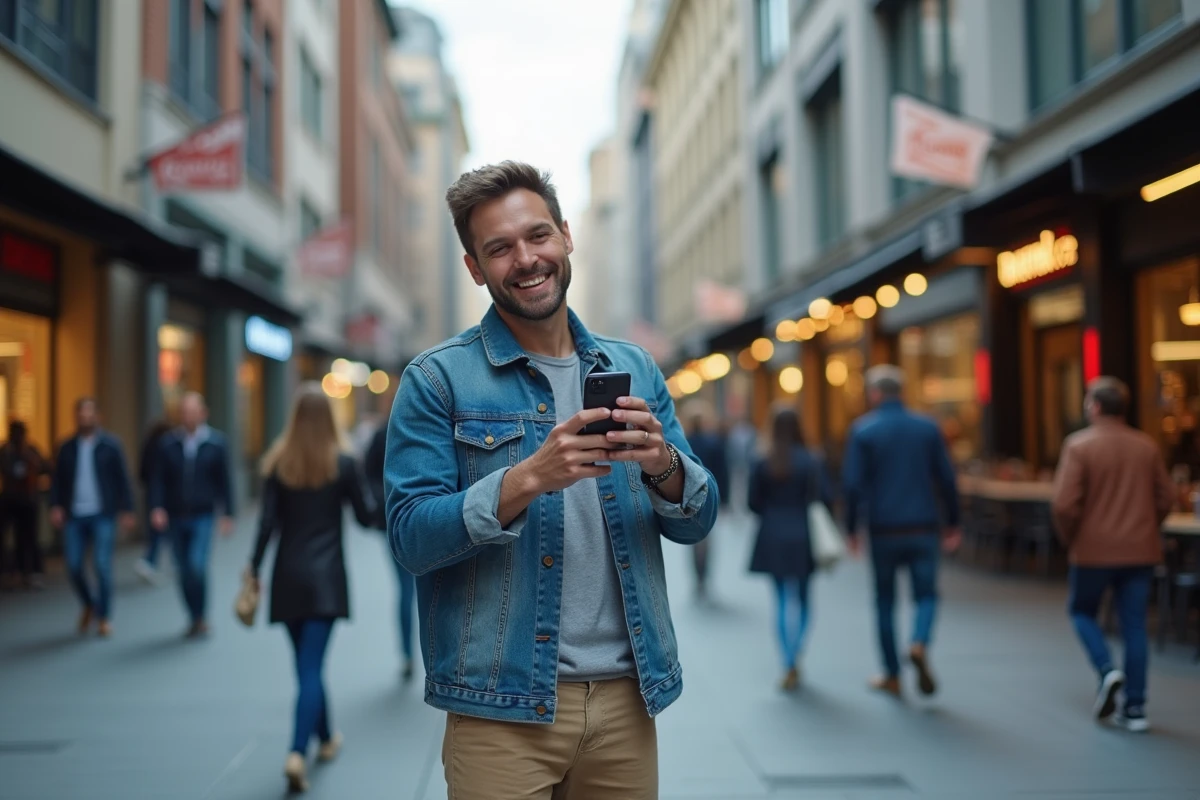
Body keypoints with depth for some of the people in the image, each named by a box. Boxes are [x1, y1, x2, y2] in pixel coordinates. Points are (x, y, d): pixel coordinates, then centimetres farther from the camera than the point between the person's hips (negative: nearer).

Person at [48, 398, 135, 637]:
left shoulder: (110, 445, 1)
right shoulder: (68, 447, 10)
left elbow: (122, 479, 0)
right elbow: (57, 480, 11)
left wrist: (126, 510, -5)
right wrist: (55, 506, -3)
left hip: (102, 515, -3)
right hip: (74, 516, 3)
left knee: (102, 566, -7)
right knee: (73, 566, 0)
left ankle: (104, 617, 7)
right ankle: (89, 605, 27)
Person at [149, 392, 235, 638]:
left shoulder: (216, 443, 1)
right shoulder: (169, 443, 3)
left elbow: (224, 480, 3)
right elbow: (159, 479, 3)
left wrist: (227, 514, 1)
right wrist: (157, 507, -10)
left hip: (203, 517, -2)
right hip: (175, 517, 3)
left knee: (197, 566, -16)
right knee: (184, 571, 7)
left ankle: (200, 617, 1)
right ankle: (195, 620, 21)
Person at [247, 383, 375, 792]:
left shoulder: (278, 464, -1)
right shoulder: (343, 463, -6)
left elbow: (268, 522, -5)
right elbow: (366, 515, 1)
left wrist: (254, 569, 2)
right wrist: (361, 486, 17)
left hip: (288, 576, 3)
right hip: (326, 577, -2)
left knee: (307, 665, 18)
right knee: (311, 667, -5)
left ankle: (326, 739, 34)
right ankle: (297, 753, -19)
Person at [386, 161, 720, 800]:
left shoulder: (632, 368, 8)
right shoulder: (437, 380, -4)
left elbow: (696, 523, 6)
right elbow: (411, 537, -11)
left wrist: (662, 464, -15)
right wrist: (529, 478, -25)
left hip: (627, 698, 4)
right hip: (503, 708, -4)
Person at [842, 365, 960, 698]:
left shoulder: (862, 430, -5)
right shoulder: (928, 427, 2)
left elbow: (853, 483, -8)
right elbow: (946, 479, 2)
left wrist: (851, 528, 0)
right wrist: (952, 524, 11)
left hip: (884, 530, -1)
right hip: (923, 527, 1)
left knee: (885, 600, 11)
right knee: (926, 594, 10)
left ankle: (892, 676, 16)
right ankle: (920, 643, -19)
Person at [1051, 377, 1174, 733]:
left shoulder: (1079, 445, -11)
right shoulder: (1147, 446, 3)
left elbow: (1064, 503, -16)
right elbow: (1166, 498, 8)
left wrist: (1069, 539, 1)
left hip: (1094, 550, -3)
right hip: (1141, 552, 3)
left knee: (1083, 612, 18)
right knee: (1134, 626, 8)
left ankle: (1107, 670, -4)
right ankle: (1135, 708, 10)